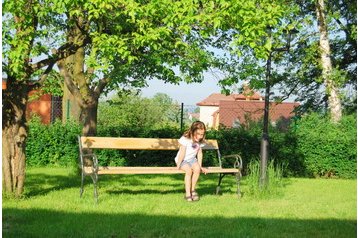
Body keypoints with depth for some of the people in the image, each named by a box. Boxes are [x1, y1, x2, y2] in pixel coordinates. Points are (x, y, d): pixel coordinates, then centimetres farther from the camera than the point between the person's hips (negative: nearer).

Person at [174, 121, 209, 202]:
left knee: (197, 169, -28)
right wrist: (178, 165, -14)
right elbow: (182, 153, -16)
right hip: (182, 160, -4)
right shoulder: (185, 139, -17)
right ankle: (188, 193, -27)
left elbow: (199, 154, 3)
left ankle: (193, 189, -12)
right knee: (188, 170, -33)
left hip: (192, 159, 4)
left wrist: (200, 166, -1)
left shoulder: (200, 141, -1)